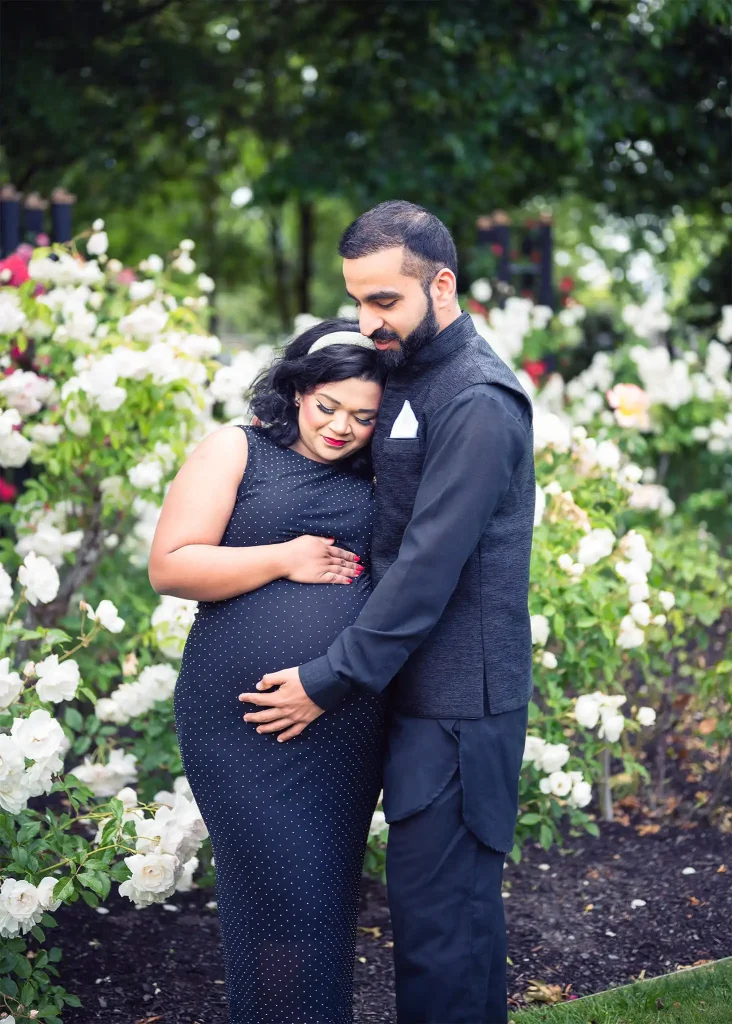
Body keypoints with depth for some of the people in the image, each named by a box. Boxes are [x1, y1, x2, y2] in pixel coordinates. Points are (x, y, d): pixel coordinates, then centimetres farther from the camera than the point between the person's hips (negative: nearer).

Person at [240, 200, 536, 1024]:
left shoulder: (477, 402, -17)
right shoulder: (401, 376, 13)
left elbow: (429, 567, -21)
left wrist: (329, 681, -18)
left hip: (457, 700, -9)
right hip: (416, 687, 9)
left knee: (438, 907, -4)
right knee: (449, 894, 18)